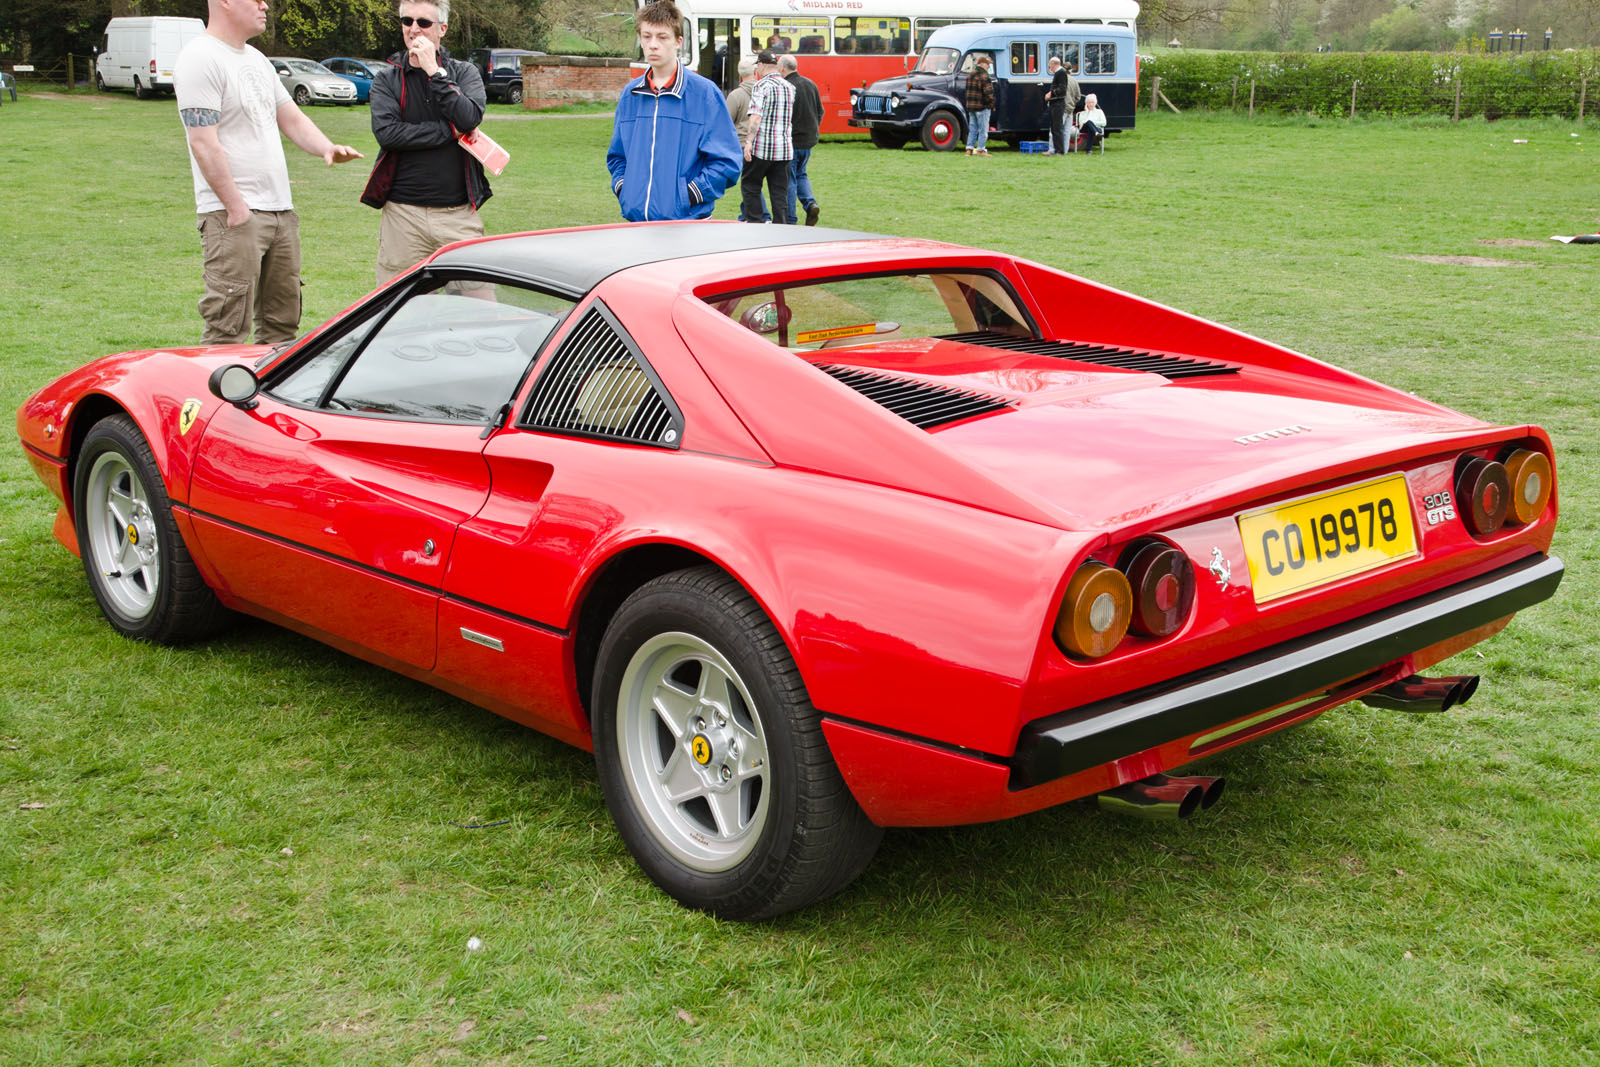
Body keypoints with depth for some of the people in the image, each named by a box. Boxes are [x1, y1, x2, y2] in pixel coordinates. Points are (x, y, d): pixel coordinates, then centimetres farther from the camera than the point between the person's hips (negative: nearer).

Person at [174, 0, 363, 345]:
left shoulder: (257, 60, 18)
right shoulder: (200, 58, -10)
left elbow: (292, 119, 20)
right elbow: (204, 143, -16)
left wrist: (327, 148, -1)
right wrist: (236, 207, -19)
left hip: (281, 211, 9)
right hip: (234, 214, -9)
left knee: (283, 322, 13)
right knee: (229, 329, -10)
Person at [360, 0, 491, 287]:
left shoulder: (464, 72, 10)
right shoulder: (387, 78, 9)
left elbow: (470, 118, -11)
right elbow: (386, 132, -10)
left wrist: (435, 72, -11)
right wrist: (451, 131, -10)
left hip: (459, 212, 0)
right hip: (403, 212, 0)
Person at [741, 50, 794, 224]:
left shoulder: (761, 86, -9)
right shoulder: (789, 87, 12)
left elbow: (756, 116, -19)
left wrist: (749, 142, -22)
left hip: (762, 146, -5)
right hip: (785, 147, 5)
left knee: (750, 184, 8)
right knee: (780, 191, 7)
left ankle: (753, 221, 5)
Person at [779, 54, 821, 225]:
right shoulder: (811, 84, 7)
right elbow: (820, 111, 14)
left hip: (790, 140, -7)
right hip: (809, 140, 7)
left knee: (789, 179, 2)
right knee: (801, 174, 22)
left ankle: (790, 219, 5)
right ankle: (811, 203, 1)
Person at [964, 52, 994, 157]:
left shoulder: (969, 75, 10)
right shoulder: (984, 76, -16)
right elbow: (988, 93, -21)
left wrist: (970, 103, 16)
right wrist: (991, 104, -9)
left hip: (970, 106, 8)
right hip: (982, 107, -8)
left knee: (972, 129, 13)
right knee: (983, 129, 0)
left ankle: (969, 149, 12)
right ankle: (980, 150, 0)